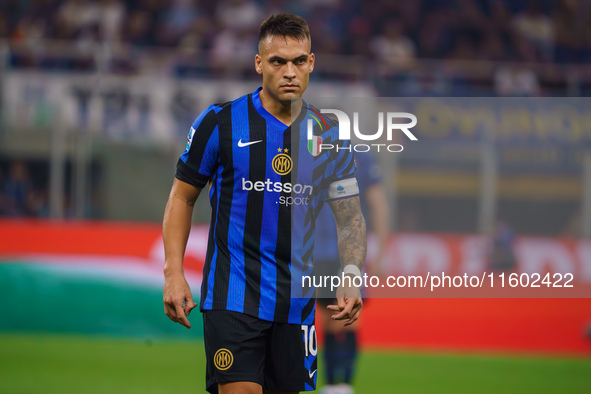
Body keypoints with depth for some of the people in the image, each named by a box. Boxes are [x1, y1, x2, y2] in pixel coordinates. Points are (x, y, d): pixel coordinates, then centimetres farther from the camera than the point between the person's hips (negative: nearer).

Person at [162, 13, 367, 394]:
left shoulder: (330, 136, 6)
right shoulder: (220, 123, -3)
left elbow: (350, 216, 12)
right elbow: (182, 197, 5)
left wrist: (352, 276, -5)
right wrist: (174, 272, -4)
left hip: (296, 302, 4)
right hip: (233, 297, -3)